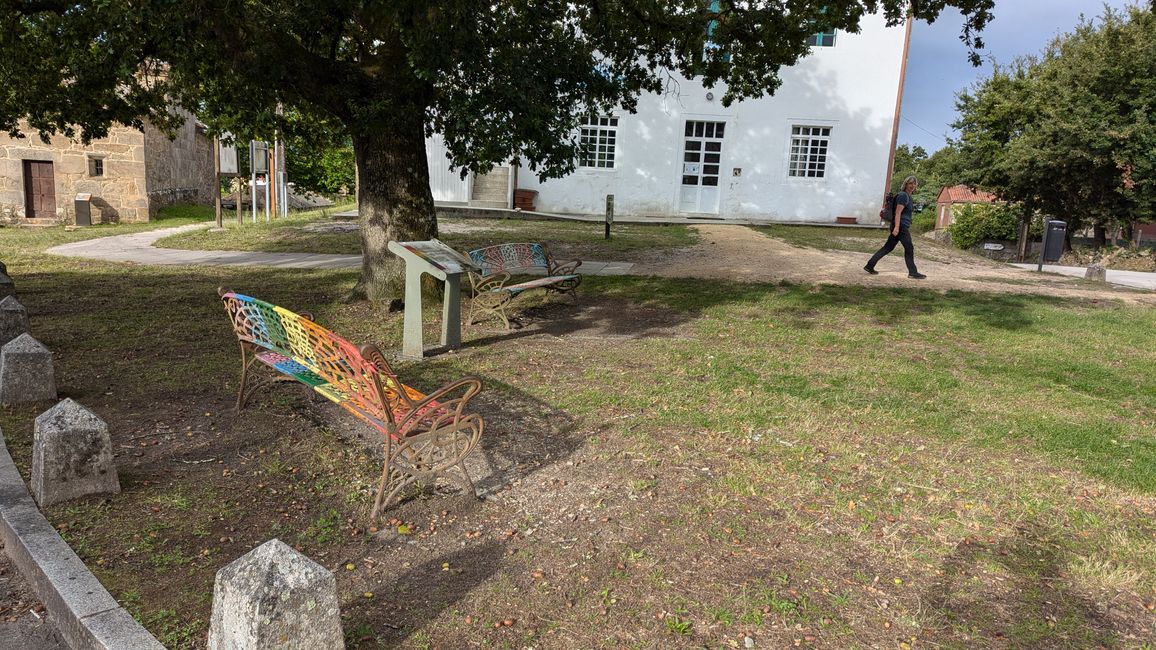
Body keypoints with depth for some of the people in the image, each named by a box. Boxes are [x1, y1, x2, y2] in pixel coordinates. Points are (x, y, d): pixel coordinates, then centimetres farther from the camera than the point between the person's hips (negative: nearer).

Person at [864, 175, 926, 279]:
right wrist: (897, 227, -26)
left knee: (888, 247, 8)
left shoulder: (908, 196, 19)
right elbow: (898, 212, -19)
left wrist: (908, 227, 28)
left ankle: (870, 266, 7)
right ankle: (913, 272, 7)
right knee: (909, 248, -2)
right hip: (901, 226, -10)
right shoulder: (903, 195, -12)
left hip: (903, 226, 10)